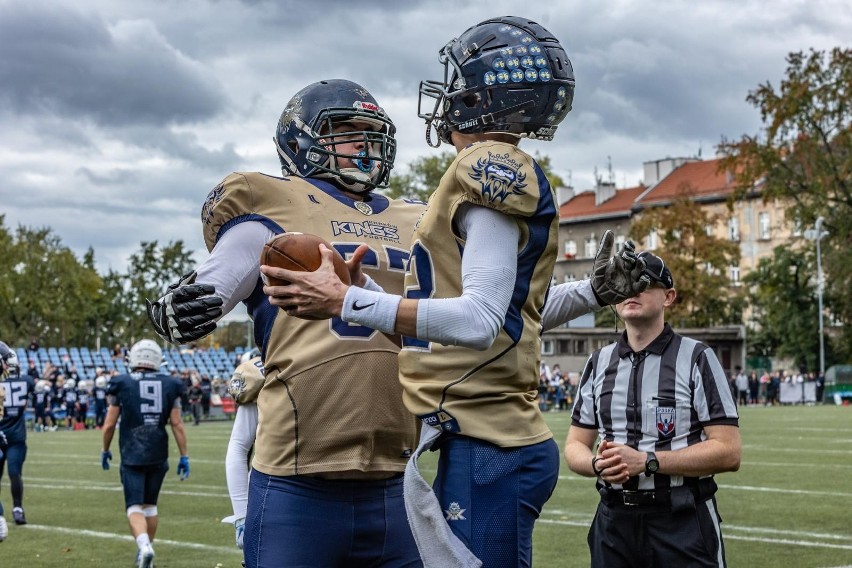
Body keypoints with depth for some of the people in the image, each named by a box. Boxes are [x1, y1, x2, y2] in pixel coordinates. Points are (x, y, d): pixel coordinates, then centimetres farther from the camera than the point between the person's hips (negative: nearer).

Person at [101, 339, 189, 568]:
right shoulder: (169, 386, 1)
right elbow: (177, 424, 0)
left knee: (135, 507, -1)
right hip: (158, 455, 3)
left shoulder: (121, 385, -4)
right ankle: (147, 548, 27)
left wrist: (105, 450, 16)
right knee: (150, 504, 19)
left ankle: (144, 546, -24)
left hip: (132, 456, -3)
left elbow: (109, 424, 0)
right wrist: (184, 456, 6)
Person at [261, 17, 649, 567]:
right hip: (493, 438, 10)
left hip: (486, 453, -10)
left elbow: (481, 322, -22)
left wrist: (347, 301, -26)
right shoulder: (509, 173, 18)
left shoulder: (492, 166, -11)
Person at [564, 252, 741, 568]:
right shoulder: (599, 363, 11)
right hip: (614, 521, 4)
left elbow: (728, 453, -10)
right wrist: (599, 464, -11)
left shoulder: (697, 358, -3)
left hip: (683, 523, -4)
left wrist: (647, 461, -19)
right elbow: (575, 446, 12)